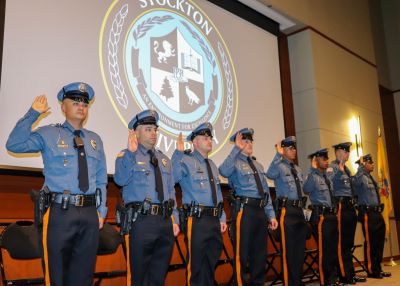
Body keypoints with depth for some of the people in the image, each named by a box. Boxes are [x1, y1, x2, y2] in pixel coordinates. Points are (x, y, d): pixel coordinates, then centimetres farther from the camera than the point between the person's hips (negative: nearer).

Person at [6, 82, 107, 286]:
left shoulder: (95, 140, 15)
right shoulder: (48, 134, 5)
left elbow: (101, 180, 14)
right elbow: (14, 145, -9)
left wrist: (101, 211, 7)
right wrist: (33, 114, -9)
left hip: (90, 214, 4)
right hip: (59, 212, -4)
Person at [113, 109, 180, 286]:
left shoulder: (164, 159, 18)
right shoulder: (126, 156, 2)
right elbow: (120, 180, -17)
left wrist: (174, 219, 9)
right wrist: (131, 152, -21)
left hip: (165, 221, 5)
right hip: (141, 220, -5)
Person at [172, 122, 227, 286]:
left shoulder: (212, 165, 18)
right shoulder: (187, 161, -5)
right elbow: (172, 178, -26)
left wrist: (222, 218, 15)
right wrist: (179, 152, -27)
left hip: (214, 219, 7)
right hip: (196, 219, -7)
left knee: (211, 263, 16)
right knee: (196, 264, 0)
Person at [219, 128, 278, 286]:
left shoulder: (258, 165, 19)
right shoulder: (235, 162, -3)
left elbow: (266, 191, 19)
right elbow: (223, 171, -28)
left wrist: (271, 215, 14)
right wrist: (236, 149, -26)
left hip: (260, 210, 7)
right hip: (244, 210, -7)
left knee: (260, 253, 14)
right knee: (242, 254, -2)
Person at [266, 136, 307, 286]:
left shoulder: (298, 169, 19)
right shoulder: (279, 166, -5)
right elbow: (270, 175, -29)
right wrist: (278, 155, -30)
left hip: (299, 210, 8)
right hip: (286, 210, -8)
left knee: (300, 248, 13)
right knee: (288, 248, -3)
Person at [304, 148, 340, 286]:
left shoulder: (327, 177, 18)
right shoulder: (313, 176, -8)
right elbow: (307, 189, -30)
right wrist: (313, 169, -29)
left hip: (332, 215, 9)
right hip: (321, 216, -9)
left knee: (334, 248, 14)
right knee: (324, 249, -2)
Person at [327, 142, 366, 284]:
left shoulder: (346, 169, 20)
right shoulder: (333, 167, -7)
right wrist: (340, 170, -26)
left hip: (350, 207, 9)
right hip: (342, 207, -9)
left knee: (349, 243, 13)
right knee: (342, 243, -4)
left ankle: (350, 274, 21)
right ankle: (345, 276, 2)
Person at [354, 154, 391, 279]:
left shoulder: (371, 178, 19)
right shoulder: (361, 177, -9)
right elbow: (356, 181, -34)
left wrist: (379, 210, 19)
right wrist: (360, 164, -26)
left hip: (377, 213, 9)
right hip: (368, 214, -9)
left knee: (379, 242, 13)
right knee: (370, 243, -3)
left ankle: (378, 269, 24)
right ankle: (371, 271, 8)